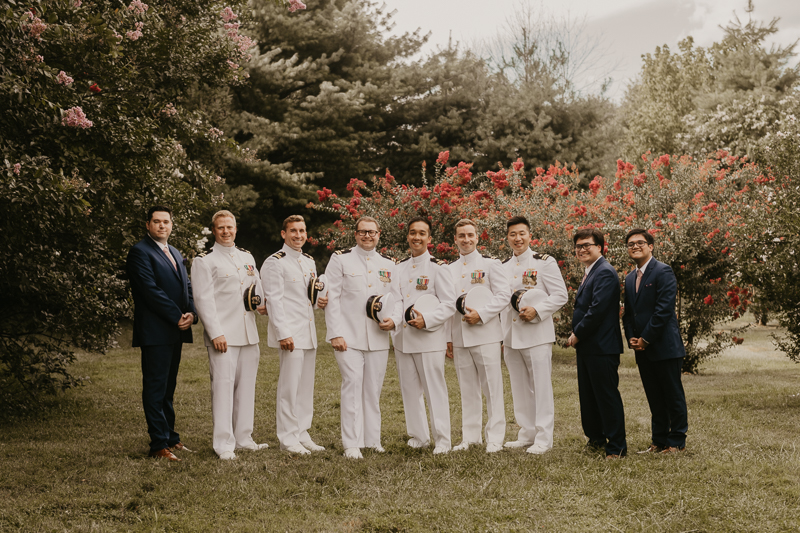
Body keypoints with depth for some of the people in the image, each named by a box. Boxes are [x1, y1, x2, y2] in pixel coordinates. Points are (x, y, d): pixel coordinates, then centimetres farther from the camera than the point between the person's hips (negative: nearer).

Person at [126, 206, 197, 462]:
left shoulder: (175, 253, 19)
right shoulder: (141, 251, -8)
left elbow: (187, 286, 17)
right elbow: (151, 290, -16)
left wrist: (191, 313, -2)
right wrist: (177, 317, -15)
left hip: (175, 331, 8)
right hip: (155, 332, -8)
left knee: (168, 388, 14)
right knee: (155, 388, -4)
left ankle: (170, 438, 21)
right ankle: (159, 445, -2)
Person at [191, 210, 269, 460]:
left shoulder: (247, 257, 18)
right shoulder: (204, 261, -1)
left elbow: (258, 289, 25)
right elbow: (203, 299, -8)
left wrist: (264, 305, 2)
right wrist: (215, 333, -15)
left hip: (249, 333, 6)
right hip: (223, 335, -6)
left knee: (246, 386, 10)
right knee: (223, 386, -8)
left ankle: (244, 438, 19)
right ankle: (223, 444, -3)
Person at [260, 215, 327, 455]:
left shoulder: (309, 261, 17)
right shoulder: (275, 262, -7)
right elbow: (274, 300, -12)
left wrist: (320, 301, 3)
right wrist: (283, 333, -18)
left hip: (309, 332, 8)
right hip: (290, 333, -8)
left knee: (306, 385, 10)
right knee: (289, 386, -6)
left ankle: (302, 434, 18)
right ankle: (288, 438, 1)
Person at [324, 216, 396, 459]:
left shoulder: (388, 264, 14)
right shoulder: (341, 259, 3)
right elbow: (331, 298, -2)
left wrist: (393, 320, -4)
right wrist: (335, 333, -10)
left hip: (378, 337, 4)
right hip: (349, 336, -4)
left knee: (374, 388, 7)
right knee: (353, 384, -10)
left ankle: (373, 439, 18)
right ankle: (352, 443, -6)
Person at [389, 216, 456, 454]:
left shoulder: (437, 268, -3)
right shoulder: (399, 268, 13)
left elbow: (449, 304, -6)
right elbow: (397, 300, 3)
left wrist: (426, 320, -19)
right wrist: (393, 319, -18)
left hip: (429, 338, -5)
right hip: (403, 338, 5)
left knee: (435, 390, -3)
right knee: (409, 390, 11)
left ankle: (442, 440, 5)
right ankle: (419, 437, 23)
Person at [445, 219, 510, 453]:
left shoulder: (490, 264, 2)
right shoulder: (449, 269, 16)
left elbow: (504, 295, -6)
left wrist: (480, 315, -16)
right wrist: (448, 338, 12)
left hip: (485, 335, -4)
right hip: (459, 337, 5)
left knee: (492, 387, -4)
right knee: (467, 389, 9)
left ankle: (495, 438, 1)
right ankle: (470, 436, 16)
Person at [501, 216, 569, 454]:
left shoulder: (544, 262, -3)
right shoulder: (503, 266, 14)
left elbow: (560, 295, -7)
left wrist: (536, 310, -20)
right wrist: (500, 335, 14)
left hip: (537, 334, -6)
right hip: (511, 336, 6)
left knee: (541, 386, -5)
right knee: (520, 388, 11)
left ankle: (543, 438, 0)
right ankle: (527, 435, 20)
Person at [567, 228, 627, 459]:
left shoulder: (605, 273, -14)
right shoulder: (589, 273, 18)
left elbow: (598, 309, -22)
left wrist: (577, 334, -14)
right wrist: (576, 334, 9)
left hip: (602, 347, -10)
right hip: (586, 346, 10)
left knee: (607, 396, -4)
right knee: (587, 395, 16)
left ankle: (617, 446, 2)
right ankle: (596, 438, 28)